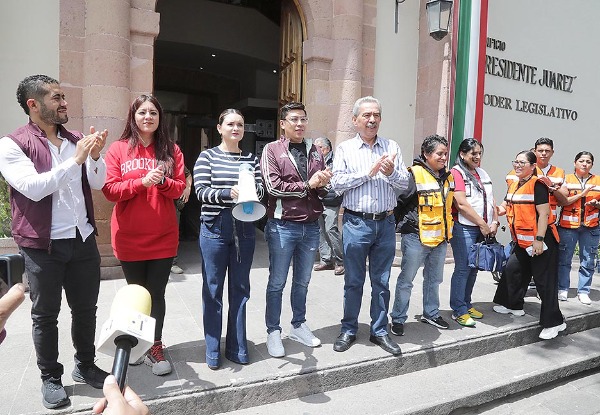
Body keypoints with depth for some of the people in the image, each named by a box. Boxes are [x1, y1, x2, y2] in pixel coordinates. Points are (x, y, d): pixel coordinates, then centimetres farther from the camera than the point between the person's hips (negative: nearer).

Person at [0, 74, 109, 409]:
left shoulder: (76, 140, 7)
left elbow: (98, 183, 4)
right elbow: (33, 187, -20)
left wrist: (95, 156, -14)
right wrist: (75, 160, -23)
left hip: (83, 239, 5)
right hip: (43, 245, -4)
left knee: (86, 309, 15)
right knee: (45, 315, 10)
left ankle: (86, 366, 33)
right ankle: (51, 377, 28)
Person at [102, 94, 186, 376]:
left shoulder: (171, 150, 4)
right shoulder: (118, 149, 0)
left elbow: (180, 187, 3)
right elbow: (109, 190, -6)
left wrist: (163, 181, -18)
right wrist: (142, 182, -20)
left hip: (163, 236, 1)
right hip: (129, 237, 0)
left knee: (156, 294, 5)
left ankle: (155, 348, 20)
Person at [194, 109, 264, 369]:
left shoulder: (251, 159, 10)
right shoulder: (207, 157, 1)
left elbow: (260, 190, 5)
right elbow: (201, 191, -8)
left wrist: (250, 189, -17)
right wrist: (228, 193, -24)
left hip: (244, 228, 3)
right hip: (215, 228, -3)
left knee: (240, 289, 10)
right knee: (213, 290, 4)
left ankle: (237, 348, 24)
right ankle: (212, 350, 20)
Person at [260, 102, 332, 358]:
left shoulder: (315, 152, 13)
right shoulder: (272, 150, -2)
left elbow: (324, 190, 14)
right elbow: (273, 186, -14)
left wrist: (324, 183, -10)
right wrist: (307, 185, -11)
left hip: (311, 226, 5)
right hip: (283, 226, -4)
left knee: (302, 282, 16)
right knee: (277, 283, 7)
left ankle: (298, 326, 33)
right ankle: (273, 332, 21)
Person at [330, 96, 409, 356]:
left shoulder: (392, 147, 10)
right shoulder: (345, 149, 2)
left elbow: (405, 183, 6)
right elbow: (337, 183, -9)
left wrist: (391, 172, -14)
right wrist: (369, 172, -13)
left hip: (386, 223, 3)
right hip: (356, 223, -2)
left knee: (381, 281, 11)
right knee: (353, 281, 8)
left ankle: (379, 331, 26)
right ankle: (348, 330, 24)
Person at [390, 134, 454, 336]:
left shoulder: (447, 177, 9)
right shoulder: (414, 174, -17)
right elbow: (398, 201, -15)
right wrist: (404, 225, -9)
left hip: (440, 238, 8)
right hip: (416, 238, -8)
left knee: (434, 278, 21)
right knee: (406, 280, 4)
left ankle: (431, 313, 39)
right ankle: (398, 319, 17)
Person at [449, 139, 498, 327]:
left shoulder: (483, 174, 18)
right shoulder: (457, 172, -6)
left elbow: (491, 200, 17)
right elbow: (462, 204, -14)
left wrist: (494, 222, 3)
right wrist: (482, 224, -10)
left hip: (484, 229, 7)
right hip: (464, 228, -7)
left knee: (474, 268, 11)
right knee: (463, 268, -6)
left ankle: (466, 304, 23)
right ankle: (459, 310, 2)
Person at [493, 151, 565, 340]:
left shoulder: (537, 185, -15)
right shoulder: (513, 185, 10)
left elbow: (544, 213, -19)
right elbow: (505, 207, 20)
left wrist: (539, 239, -22)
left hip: (541, 240, -9)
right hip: (522, 241, 9)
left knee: (544, 281, -3)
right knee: (512, 270, 16)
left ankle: (554, 322, 8)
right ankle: (514, 305, 35)